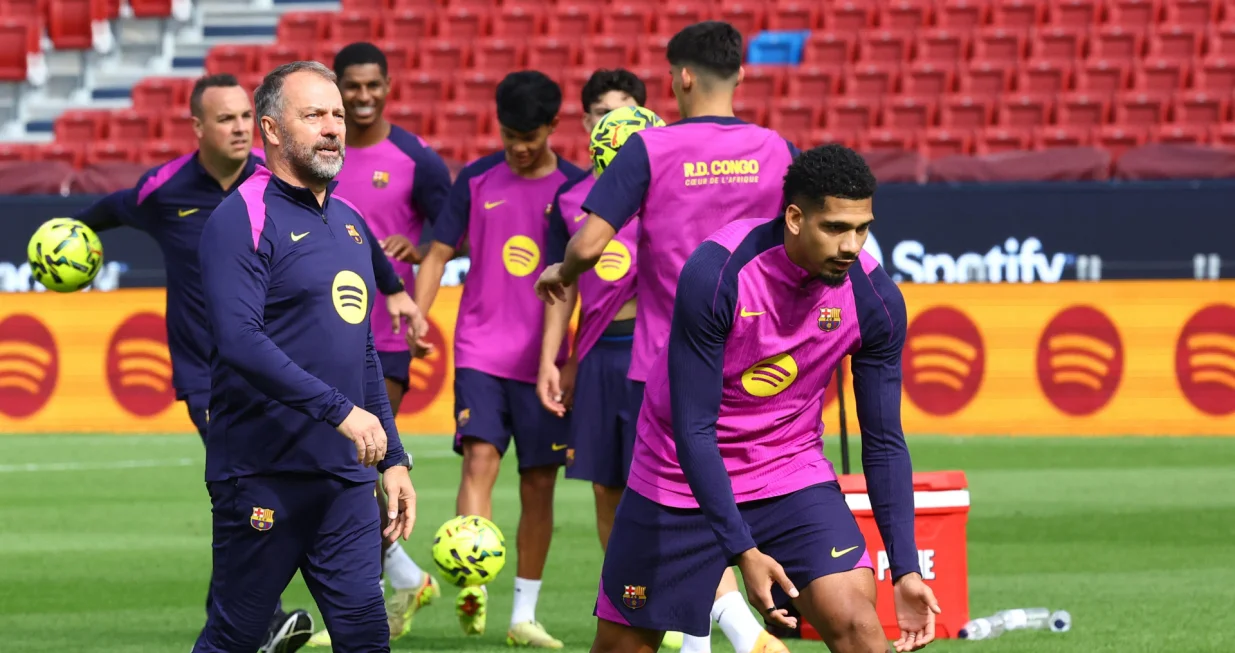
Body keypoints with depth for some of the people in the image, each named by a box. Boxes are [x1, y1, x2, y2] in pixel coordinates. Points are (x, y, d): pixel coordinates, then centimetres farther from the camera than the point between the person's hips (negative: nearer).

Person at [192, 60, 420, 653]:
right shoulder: (242, 219, -8)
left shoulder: (349, 223, 18)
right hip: (263, 476, -7)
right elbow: (239, 341, -20)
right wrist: (341, 411, -23)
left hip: (347, 473, 7)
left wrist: (393, 457, 20)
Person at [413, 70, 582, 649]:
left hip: (543, 358, 1)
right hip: (481, 353, 0)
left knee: (539, 482, 4)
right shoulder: (476, 181, 3)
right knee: (480, 458, -18)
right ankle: (472, 587, -28)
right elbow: (439, 253, 6)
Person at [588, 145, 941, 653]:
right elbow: (693, 429, -24)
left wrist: (906, 569, -12)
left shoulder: (875, 300, -15)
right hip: (683, 478, -2)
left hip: (792, 475, 2)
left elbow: (883, 443, -6)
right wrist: (743, 551, -29)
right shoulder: (715, 274, -26)